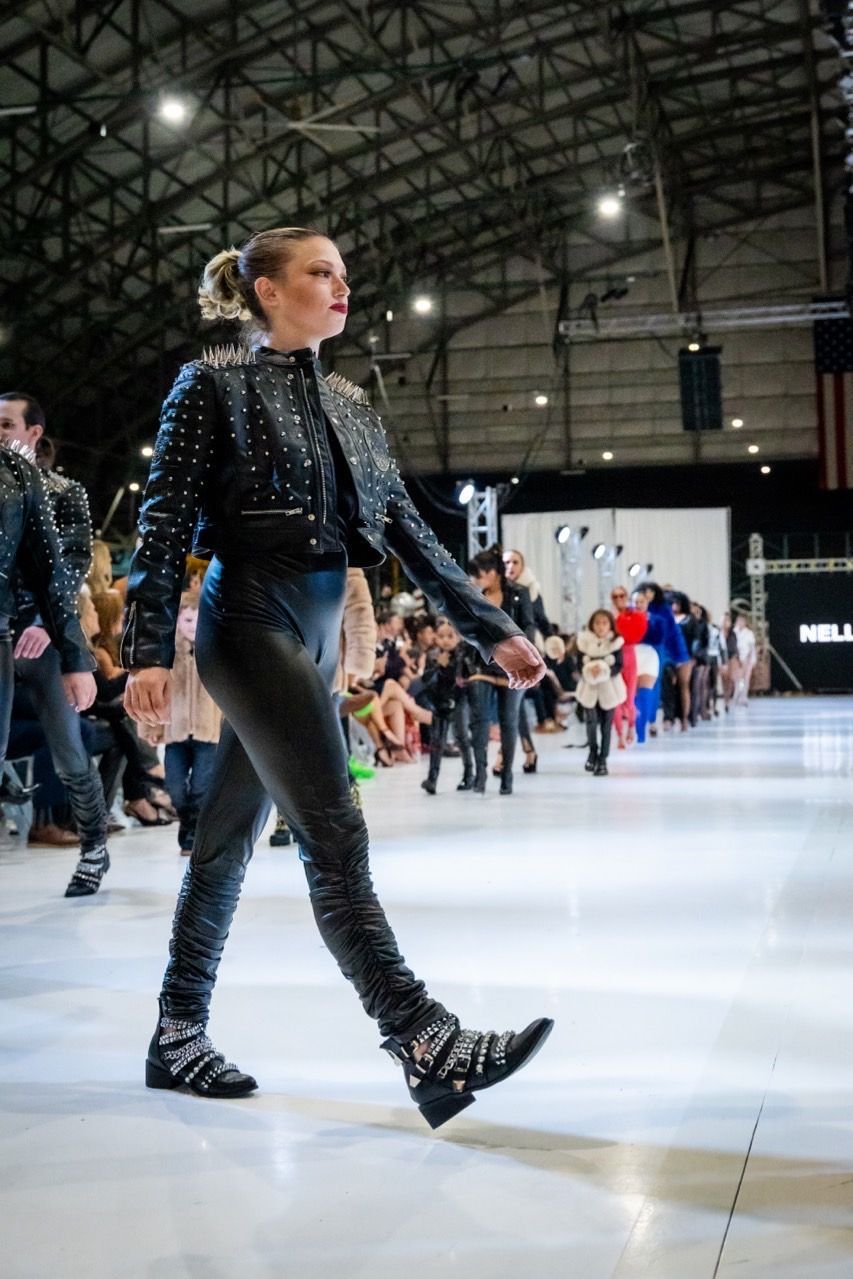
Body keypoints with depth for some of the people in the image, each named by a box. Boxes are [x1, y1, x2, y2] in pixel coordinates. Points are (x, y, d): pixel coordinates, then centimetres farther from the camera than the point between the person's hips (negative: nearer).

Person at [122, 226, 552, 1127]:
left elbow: (405, 528, 14)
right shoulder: (213, 388, -3)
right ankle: (425, 1046, -17)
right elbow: (166, 526, -8)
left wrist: (492, 631, 9)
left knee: (230, 838, 11)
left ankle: (178, 1037, 20)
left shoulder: (348, 404, 16)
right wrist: (147, 653, -17)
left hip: (316, 633, 7)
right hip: (252, 623, -7)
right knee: (334, 834, -14)